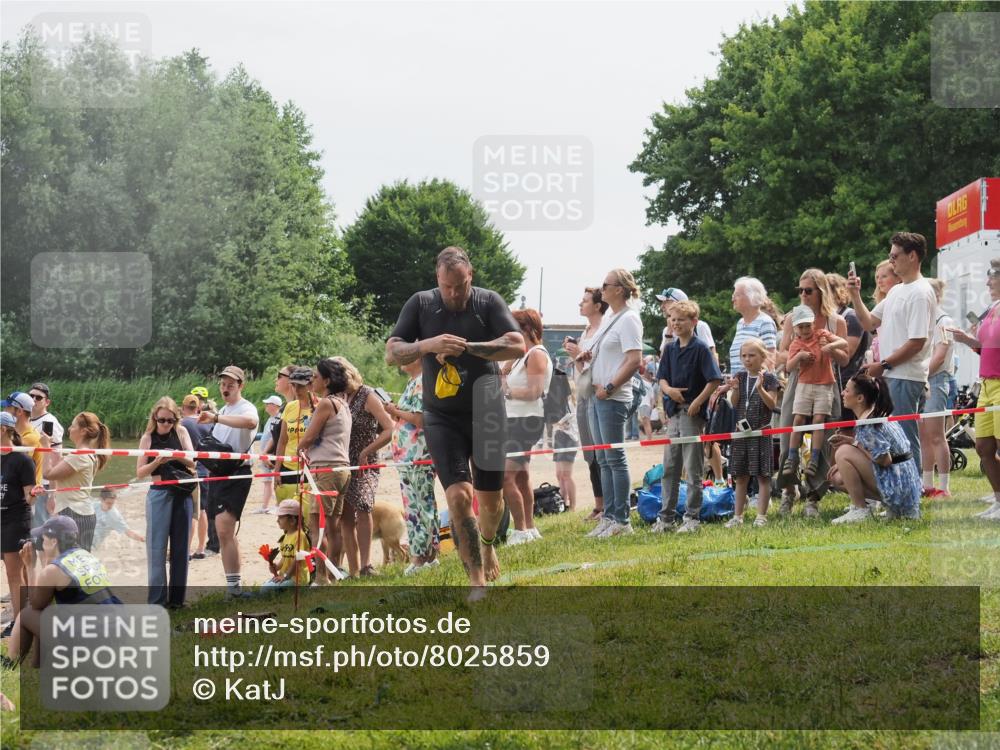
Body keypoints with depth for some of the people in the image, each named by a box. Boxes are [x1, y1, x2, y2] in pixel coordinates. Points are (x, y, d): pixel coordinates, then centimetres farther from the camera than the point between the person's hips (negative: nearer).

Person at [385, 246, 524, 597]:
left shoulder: (488, 302, -4)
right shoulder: (420, 304, -1)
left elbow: (516, 345, -15)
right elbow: (391, 353, -4)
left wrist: (464, 347, -24)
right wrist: (428, 345, -23)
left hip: (487, 413, 1)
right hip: (442, 418, -1)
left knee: (491, 498, 11)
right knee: (458, 496, -15)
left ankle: (488, 543, 45)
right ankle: (477, 582, -12)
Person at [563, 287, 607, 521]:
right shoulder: (585, 332, 18)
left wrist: (580, 354, -13)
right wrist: (573, 352, 5)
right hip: (583, 395, 9)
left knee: (601, 453, -10)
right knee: (590, 454, 9)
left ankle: (607, 505, -8)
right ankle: (598, 505, 14)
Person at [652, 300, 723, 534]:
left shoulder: (700, 348, -8)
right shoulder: (670, 349, 10)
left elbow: (714, 380, -12)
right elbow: (662, 378, 11)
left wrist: (697, 402, -17)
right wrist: (669, 389, -10)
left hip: (694, 413, -6)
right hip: (674, 412, 6)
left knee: (693, 468, -1)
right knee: (669, 467, 9)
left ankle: (692, 517, 4)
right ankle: (666, 517, 14)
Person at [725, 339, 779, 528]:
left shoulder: (768, 378, -5)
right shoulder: (741, 377, 8)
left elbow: (772, 404, -11)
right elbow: (735, 404, 8)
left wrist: (760, 388, -23)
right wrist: (735, 389, -10)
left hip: (761, 431, -5)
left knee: (762, 475, -1)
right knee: (741, 476, 10)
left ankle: (761, 515, 3)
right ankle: (738, 515, 15)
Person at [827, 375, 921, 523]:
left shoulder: (867, 425, -19)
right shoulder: (879, 414, 12)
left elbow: (884, 460, -23)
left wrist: (854, 443, -13)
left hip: (897, 487, -10)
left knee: (844, 452, -15)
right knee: (837, 477, 15)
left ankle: (860, 510, -9)